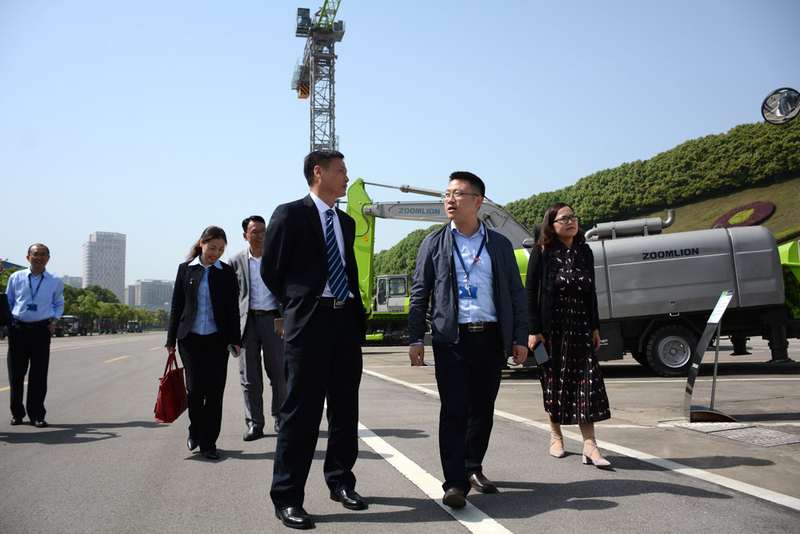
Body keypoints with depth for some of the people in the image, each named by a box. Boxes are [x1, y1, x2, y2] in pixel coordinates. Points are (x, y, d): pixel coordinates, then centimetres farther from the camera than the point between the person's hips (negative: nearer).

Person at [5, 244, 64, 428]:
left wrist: (54, 321, 4)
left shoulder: (55, 282, 6)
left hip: (41, 330, 0)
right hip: (18, 329, 0)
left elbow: (59, 304, 19)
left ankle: (37, 415, 11)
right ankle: (16, 413, 21)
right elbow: (8, 302, 12)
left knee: (39, 374, 1)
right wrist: (7, 323, 0)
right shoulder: (16, 278, 5)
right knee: (16, 372, 6)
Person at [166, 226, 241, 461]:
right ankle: (195, 430, 24)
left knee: (215, 390, 1)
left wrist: (234, 339, -4)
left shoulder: (227, 272, 4)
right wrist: (171, 339, 5)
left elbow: (233, 308, 3)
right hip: (190, 338, 0)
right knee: (195, 388, -3)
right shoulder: (185, 269, 5)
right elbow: (176, 305, 7)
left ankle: (208, 441, 13)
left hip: (217, 339, 0)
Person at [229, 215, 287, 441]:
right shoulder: (236, 261, 7)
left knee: (279, 373, 4)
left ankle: (280, 419, 21)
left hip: (272, 319, 0)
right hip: (247, 320, 1)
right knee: (249, 376, 3)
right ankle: (254, 424, 12)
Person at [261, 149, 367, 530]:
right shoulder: (290, 214, -3)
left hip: (347, 320, 7)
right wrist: (299, 305, 7)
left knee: (345, 408, 12)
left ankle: (341, 482, 28)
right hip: (308, 323, -6)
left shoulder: (346, 222, 17)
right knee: (301, 412, -3)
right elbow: (270, 270, 0)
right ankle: (287, 498, 8)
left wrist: (357, 312, 11)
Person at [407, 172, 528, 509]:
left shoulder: (500, 244, 10)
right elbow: (419, 293, 4)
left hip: (491, 338, 2)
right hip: (451, 339, -2)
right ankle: (455, 482, 3)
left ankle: (473, 468, 30)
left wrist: (520, 338, 4)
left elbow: (516, 293, 11)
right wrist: (416, 339, -4)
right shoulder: (435, 243, 6)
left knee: (483, 409, 12)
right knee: (454, 411, -4)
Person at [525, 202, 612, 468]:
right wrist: (534, 330, -11)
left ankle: (589, 445, -3)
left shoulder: (585, 252, 10)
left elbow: (591, 292, 13)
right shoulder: (542, 252, -4)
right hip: (551, 326, -3)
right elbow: (530, 292, -6)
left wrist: (595, 327, 9)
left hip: (580, 326, 3)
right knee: (553, 380, 7)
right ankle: (556, 436, 24)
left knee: (586, 380, -5)